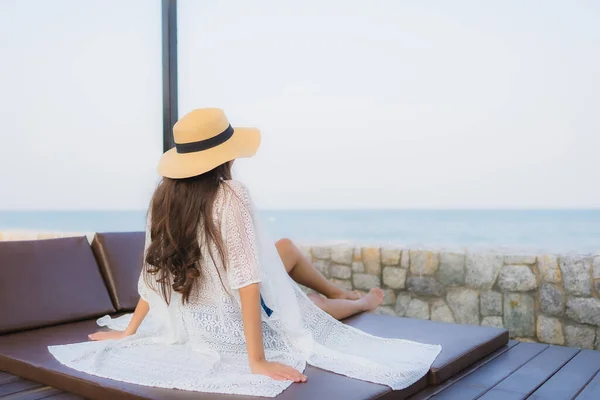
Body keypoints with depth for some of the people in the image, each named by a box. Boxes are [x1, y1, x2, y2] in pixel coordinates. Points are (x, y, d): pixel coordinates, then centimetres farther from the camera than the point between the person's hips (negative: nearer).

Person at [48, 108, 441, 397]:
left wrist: (130, 330, 11)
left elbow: (155, 271, -1)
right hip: (233, 324, -7)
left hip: (193, 323, 7)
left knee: (287, 247, 23)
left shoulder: (164, 195, -8)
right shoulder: (230, 196, -27)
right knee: (320, 304, 22)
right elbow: (247, 281, -29)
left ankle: (342, 293, 45)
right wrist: (258, 361, -26)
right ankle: (363, 301, 54)